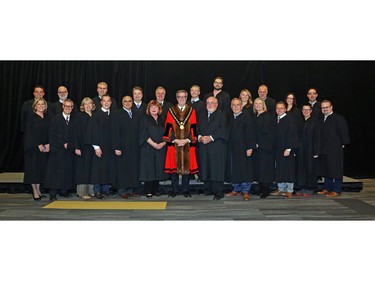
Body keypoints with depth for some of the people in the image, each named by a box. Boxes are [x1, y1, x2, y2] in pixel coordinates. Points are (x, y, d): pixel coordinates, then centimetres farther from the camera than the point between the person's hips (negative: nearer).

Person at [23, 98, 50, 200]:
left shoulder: (47, 119, 11)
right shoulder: (31, 119, -4)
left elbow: (50, 133, 10)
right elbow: (29, 134, -9)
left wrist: (48, 144, -6)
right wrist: (39, 145, -15)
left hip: (45, 148, 5)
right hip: (33, 148, -5)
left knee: (41, 168, 7)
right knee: (34, 168, -2)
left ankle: (38, 190, 15)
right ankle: (35, 191, 6)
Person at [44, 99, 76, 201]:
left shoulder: (74, 120, 11)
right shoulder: (55, 119, 2)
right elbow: (53, 134, -4)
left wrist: (69, 144, -5)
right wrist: (63, 144, -10)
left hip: (69, 150, 3)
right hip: (57, 150, -3)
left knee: (67, 170, 3)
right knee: (55, 171, -5)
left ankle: (63, 190, 11)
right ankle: (52, 194, -4)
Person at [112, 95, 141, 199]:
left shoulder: (137, 114, 9)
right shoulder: (117, 115, -4)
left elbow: (139, 130, 10)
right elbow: (115, 132, -8)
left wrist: (139, 144, 3)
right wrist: (116, 148, -14)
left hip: (135, 147, 5)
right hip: (123, 147, -4)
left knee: (133, 168, 7)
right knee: (122, 168, 1)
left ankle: (131, 189, 16)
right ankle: (122, 191, 10)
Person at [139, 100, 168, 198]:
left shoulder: (162, 120, 13)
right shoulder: (145, 120, 2)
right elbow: (144, 134, -8)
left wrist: (162, 143, -9)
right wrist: (154, 144, -15)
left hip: (161, 149, 4)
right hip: (148, 149, -3)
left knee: (158, 169, 4)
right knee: (149, 169, -3)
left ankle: (156, 190, 13)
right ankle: (148, 191, 4)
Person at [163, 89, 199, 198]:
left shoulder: (191, 111, 5)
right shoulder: (171, 111, 5)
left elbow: (194, 128, 2)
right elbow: (168, 128, 1)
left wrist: (187, 140, -10)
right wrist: (175, 140, -10)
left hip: (188, 144, 0)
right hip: (174, 144, 0)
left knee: (187, 166, 4)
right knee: (174, 166, 2)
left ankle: (185, 189, 14)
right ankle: (174, 189, 14)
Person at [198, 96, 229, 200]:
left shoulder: (222, 115, 4)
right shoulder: (202, 117, 22)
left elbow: (223, 129, -10)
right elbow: (198, 130, 15)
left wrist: (211, 137, -17)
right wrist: (200, 137, -6)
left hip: (217, 147, -5)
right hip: (204, 147, 5)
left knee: (217, 169, -7)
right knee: (205, 169, 3)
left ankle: (219, 192, -2)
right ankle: (208, 189, 12)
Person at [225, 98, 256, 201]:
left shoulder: (247, 118, -5)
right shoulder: (229, 119, 12)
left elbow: (250, 134, -10)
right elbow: (228, 134, 14)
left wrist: (250, 148, -16)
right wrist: (228, 147, 8)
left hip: (243, 148, -5)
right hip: (232, 149, 5)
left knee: (244, 169, -2)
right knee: (233, 170, 8)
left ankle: (245, 191, 6)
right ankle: (236, 190, 19)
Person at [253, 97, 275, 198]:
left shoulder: (267, 116, -6)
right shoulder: (255, 117, 15)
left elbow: (267, 132, -13)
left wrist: (259, 143, -14)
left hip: (265, 146, -7)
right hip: (257, 146, 7)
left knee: (264, 167, -6)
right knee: (258, 167, 8)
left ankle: (266, 190, -1)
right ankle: (261, 189, 17)